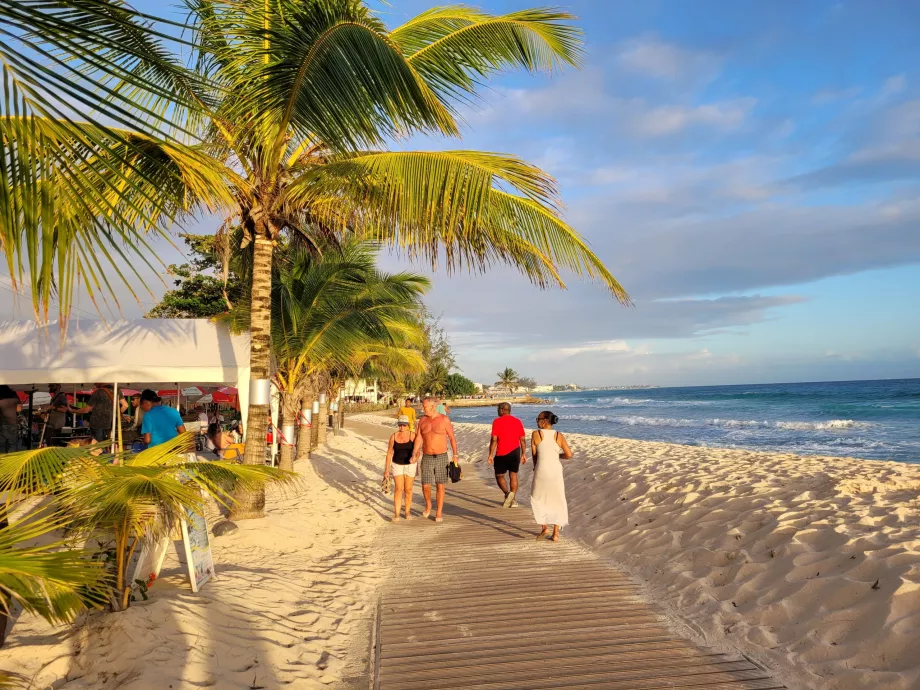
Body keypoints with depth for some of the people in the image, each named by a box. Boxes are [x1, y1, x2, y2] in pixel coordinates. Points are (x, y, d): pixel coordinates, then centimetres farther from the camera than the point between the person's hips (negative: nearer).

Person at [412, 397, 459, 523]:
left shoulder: (444, 420, -6)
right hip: (427, 458, 2)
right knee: (425, 486, -2)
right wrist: (415, 453, -15)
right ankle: (428, 505, 27)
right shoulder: (422, 420, 2)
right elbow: (418, 438, -2)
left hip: (441, 457, -2)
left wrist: (455, 454, -8)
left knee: (440, 486, 2)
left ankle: (439, 513, 14)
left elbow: (452, 437, -2)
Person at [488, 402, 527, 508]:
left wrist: (491, 454, -7)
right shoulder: (517, 421, 6)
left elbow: (494, 440, -11)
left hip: (501, 454, -4)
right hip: (515, 452, 4)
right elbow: (523, 439, 7)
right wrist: (524, 453, 14)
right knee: (513, 475, 12)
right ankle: (512, 500, 9)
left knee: (499, 475, 8)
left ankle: (507, 493, -16)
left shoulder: (497, 421, -7)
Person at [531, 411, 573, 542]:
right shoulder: (559, 436, 1)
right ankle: (556, 533, 14)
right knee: (557, 501, 14)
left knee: (538, 499, 18)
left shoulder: (536, 434, -4)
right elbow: (569, 455, -2)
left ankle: (544, 526, 7)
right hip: (556, 470, 2)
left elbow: (534, 454, 2)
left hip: (541, 470, -2)